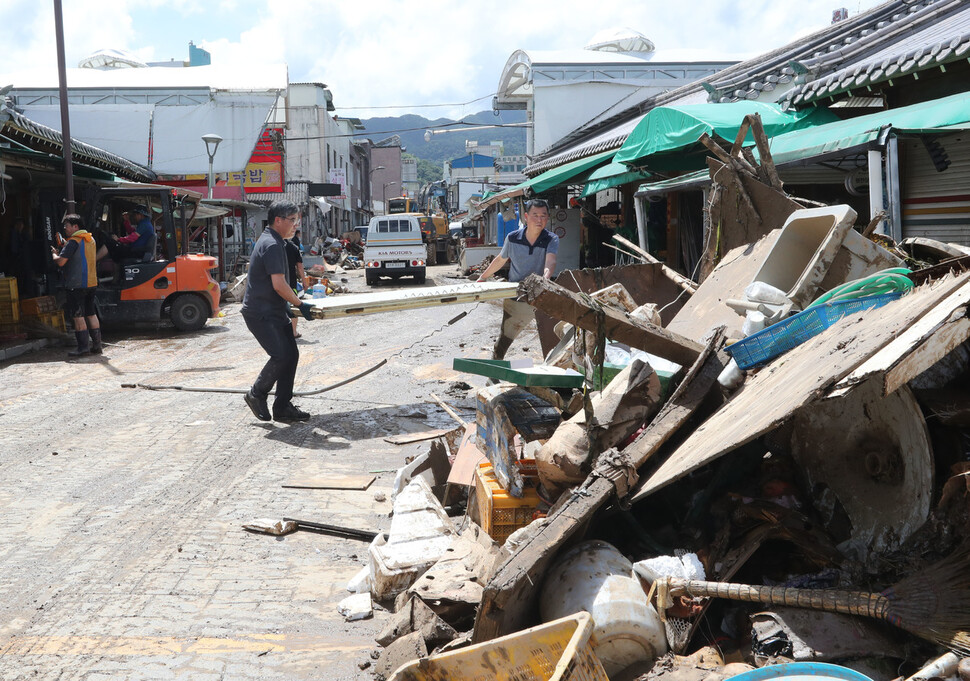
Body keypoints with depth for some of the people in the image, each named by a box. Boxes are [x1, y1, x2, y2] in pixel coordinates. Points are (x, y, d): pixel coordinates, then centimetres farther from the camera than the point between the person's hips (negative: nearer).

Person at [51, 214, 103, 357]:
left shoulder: (73, 242, -14)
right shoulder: (91, 239, 14)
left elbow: (60, 262, -17)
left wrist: (54, 254, 2)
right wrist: (64, 247, 20)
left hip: (76, 284, -8)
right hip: (91, 282, 8)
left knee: (78, 316, -4)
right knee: (91, 314, 12)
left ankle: (83, 346, -5)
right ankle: (97, 345, 13)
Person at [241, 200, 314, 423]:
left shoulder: (271, 241, 16)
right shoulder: (272, 245, -18)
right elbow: (279, 285, -22)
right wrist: (300, 305, -12)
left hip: (274, 311, 10)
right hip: (260, 313, -10)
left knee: (291, 355, 4)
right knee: (281, 356, -13)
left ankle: (283, 407, 10)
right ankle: (256, 394, 9)